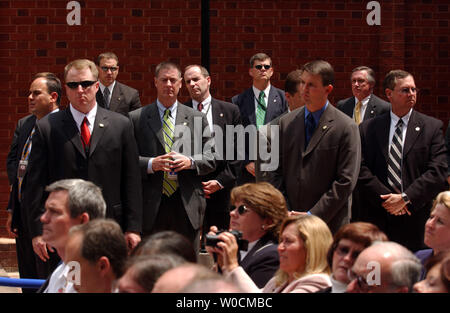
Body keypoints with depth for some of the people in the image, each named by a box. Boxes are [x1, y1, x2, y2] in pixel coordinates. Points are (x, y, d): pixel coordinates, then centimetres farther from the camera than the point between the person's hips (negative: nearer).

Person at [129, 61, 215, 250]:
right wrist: (150, 164, -16)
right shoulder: (136, 119, 7)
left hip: (187, 205, 1)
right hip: (152, 205, -1)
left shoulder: (197, 119, 11)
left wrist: (190, 162, -11)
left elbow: (211, 160, 9)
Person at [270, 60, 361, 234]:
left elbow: (346, 182, -8)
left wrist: (313, 215, -13)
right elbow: (278, 172, 12)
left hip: (329, 224, -4)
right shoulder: (287, 123, 11)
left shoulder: (346, 128, -4)